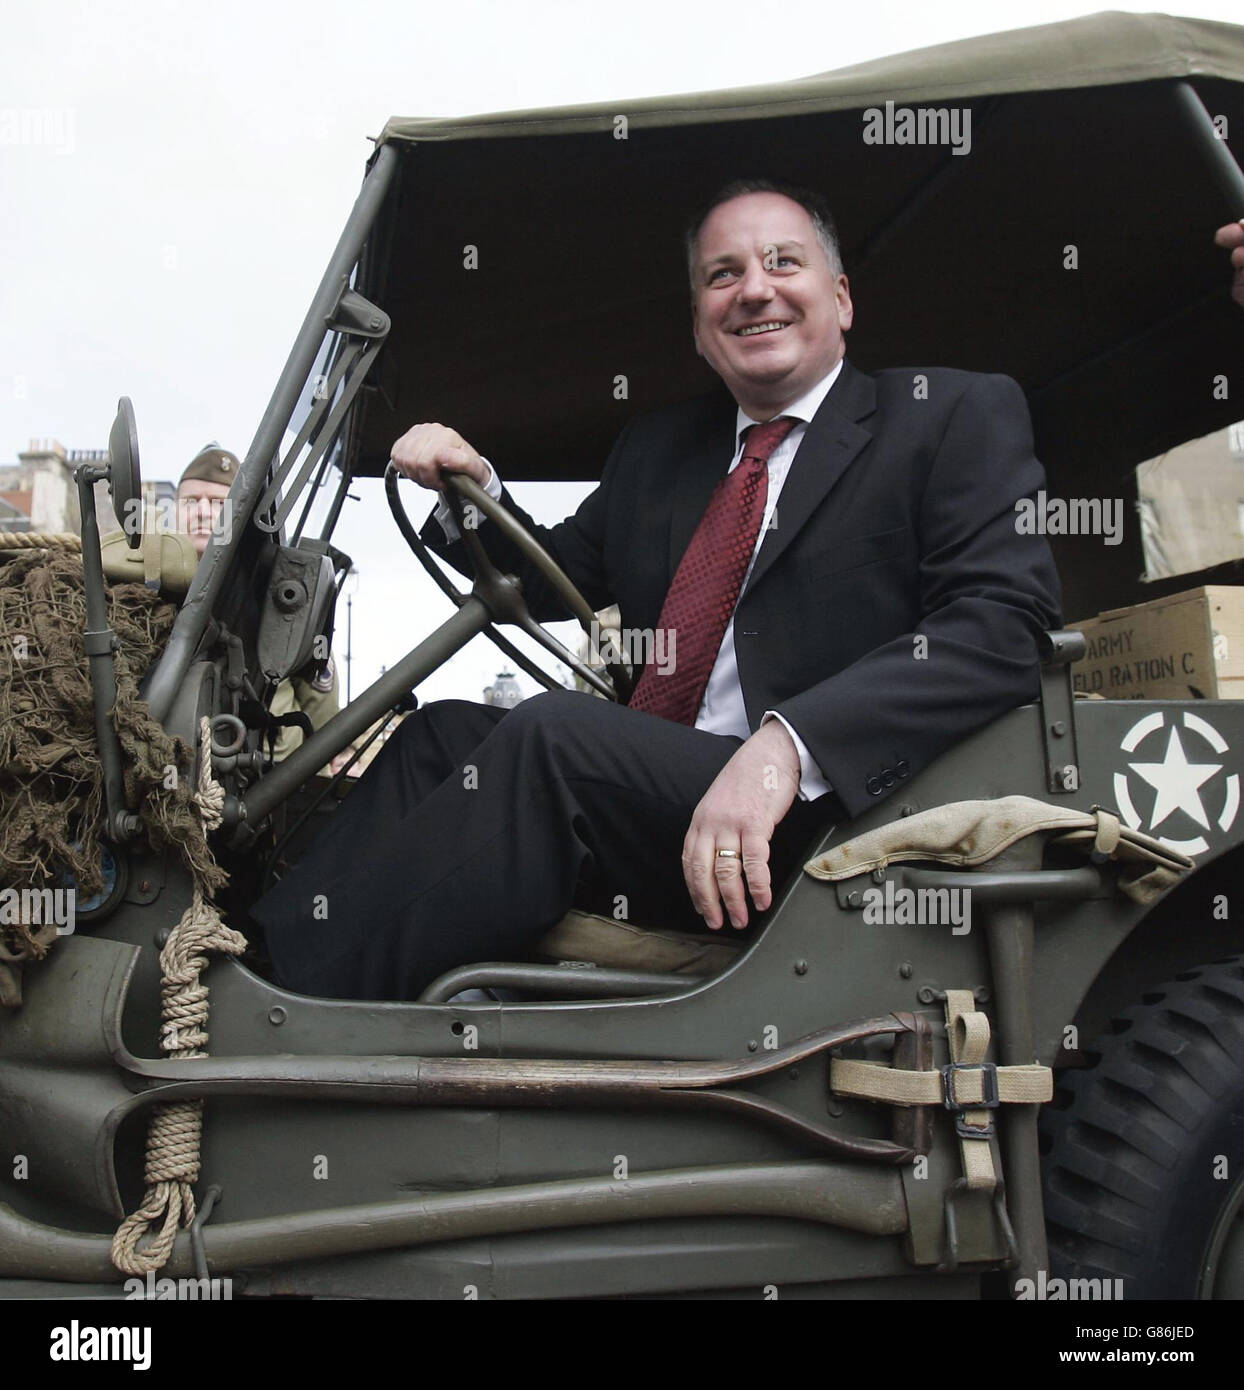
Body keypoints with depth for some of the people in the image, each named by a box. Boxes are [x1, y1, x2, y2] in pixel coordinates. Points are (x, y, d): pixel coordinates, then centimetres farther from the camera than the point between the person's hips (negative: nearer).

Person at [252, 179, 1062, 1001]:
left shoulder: (956, 417, 4)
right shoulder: (655, 453, 23)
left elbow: (1006, 623, -12)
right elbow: (553, 585, 33)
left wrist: (786, 746, -26)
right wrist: (474, 491, 10)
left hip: (822, 815, -7)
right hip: (647, 800, 7)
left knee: (552, 732, -24)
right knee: (444, 731, -6)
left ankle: (308, 990, -21)